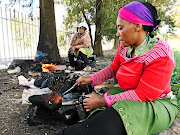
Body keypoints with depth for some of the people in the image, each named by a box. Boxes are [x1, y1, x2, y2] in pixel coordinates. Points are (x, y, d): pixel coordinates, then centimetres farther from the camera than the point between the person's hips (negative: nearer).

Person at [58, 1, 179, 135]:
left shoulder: (161, 55, -22)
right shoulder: (124, 46, -1)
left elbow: (143, 95, -23)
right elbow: (113, 68, 14)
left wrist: (103, 101, -24)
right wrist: (91, 78, -3)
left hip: (154, 103, -6)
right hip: (125, 95, 6)